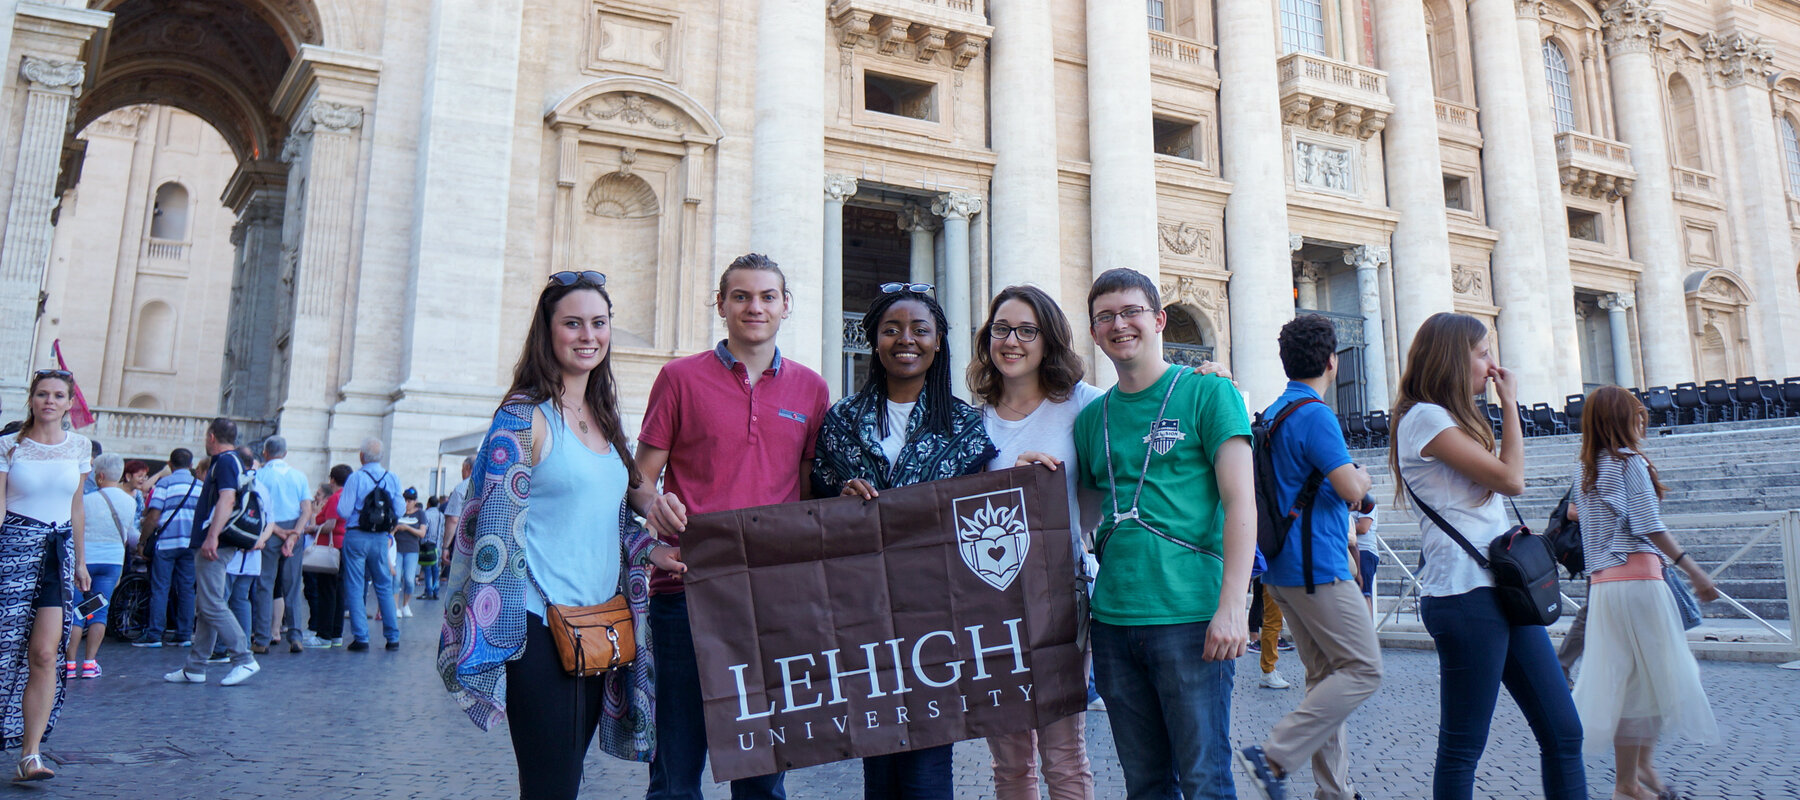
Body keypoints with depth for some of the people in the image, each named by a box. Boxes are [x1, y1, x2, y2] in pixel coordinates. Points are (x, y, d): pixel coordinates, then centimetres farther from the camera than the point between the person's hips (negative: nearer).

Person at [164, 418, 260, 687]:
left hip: (214, 546, -11)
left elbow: (227, 499, -23)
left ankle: (244, 659, -12)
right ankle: (194, 668, 18)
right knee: (204, 608, 12)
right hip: (211, 545, 11)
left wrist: (212, 537, -30)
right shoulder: (234, 461, 20)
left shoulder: (225, 461, -10)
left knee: (212, 606, -12)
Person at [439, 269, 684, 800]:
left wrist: (649, 549, 0)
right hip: (542, 631, -7)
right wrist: (496, 645, -14)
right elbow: (498, 530, -11)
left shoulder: (603, 419, 13)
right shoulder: (525, 417, -9)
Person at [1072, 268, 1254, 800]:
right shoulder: (1091, 417, 14)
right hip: (1112, 618, 5)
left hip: (1190, 616, -5)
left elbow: (1240, 502, -7)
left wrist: (1232, 606, -15)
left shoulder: (1207, 392, 0)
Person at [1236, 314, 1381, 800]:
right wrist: (1363, 478, 4)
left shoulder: (1272, 414, 15)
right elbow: (1351, 491, -18)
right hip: (1316, 567, -9)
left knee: (1326, 674, 13)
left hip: (1283, 567, 9)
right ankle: (1274, 757, -10)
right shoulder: (1315, 414, -14)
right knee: (1363, 670, -3)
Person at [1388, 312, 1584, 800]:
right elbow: (1511, 479, -10)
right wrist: (1510, 404, -2)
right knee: (1462, 748, -1)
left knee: (1563, 732, 9)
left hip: (1503, 587, 10)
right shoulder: (1424, 417, -10)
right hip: (1466, 594, -9)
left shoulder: (1454, 419, 19)